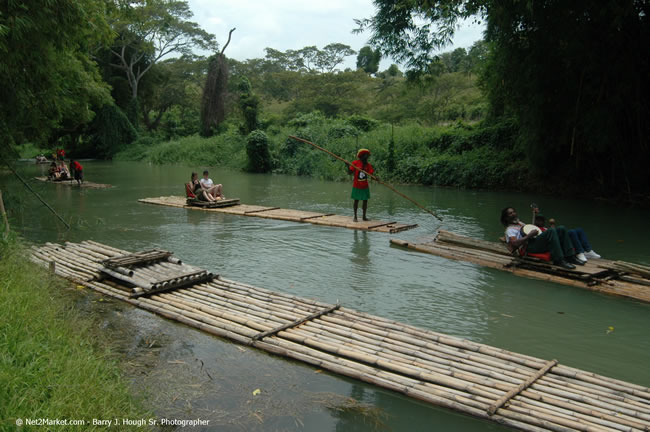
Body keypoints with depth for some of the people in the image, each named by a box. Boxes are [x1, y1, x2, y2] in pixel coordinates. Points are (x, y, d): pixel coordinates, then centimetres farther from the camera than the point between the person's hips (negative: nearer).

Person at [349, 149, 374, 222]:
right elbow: (350, 172, -7)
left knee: (365, 200, 6)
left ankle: (364, 216, 20)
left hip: (365, 186, 3)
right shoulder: (355, 163, -7)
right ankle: (355, 217, 13)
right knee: (356, 200, 2)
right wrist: (347, 166, -23)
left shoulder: (368, 165, 2)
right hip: (357, 186, -3)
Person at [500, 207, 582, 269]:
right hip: (529, 246, -9)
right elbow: (515, 243, -15)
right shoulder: (509, 230, 2)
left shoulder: (520, 223, 32)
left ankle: (569, 256, -11)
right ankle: (559, 261, -33)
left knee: (561, 229, -7)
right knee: (551, 231, -31)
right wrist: (530, 235, -17)